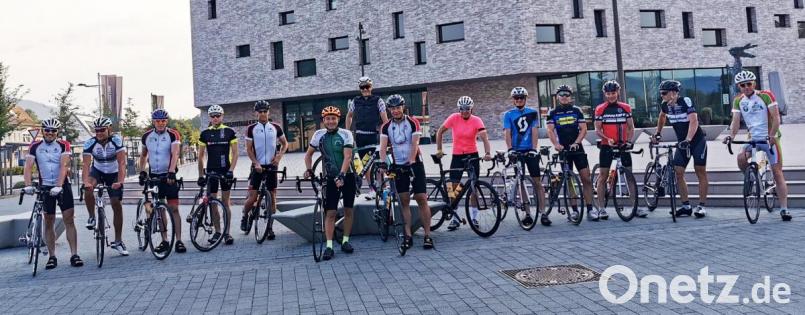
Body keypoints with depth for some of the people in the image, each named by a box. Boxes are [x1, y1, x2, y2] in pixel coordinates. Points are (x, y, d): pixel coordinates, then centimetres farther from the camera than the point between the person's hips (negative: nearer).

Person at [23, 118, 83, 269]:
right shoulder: (35, 146, -1)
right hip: (45, 187, 2)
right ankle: (52, 257, 13)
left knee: (69, 220, -6)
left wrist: (58, 186, -29)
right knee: (49, 222, 6)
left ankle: (74, 255, -6)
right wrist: (28, 185, -26)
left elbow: (64, 166, -17)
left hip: (63, 186, -1)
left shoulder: (63, 145, -6)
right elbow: (28, 167, -10)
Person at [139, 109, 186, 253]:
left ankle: (178, 241, -4)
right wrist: (142, 172, 8)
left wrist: (171, 172, -33)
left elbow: (175, 154, -21)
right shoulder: (147, 136, 5)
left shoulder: (173, 134, -9)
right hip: (154, 176, 4)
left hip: (169, 175, -4)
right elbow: (143, 155, 19)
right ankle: (164, 241, 13)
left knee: (174, 209, -6)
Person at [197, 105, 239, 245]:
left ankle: (227, 232, 2)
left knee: (225, 201, -1)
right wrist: (200, 175, 4)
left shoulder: (229, 132, 1)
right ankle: (217, 231, 13)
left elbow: (235, 153, -2)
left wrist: (231, 170, -13)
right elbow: (201, 156, 9)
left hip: (226, 170, -2)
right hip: (211, 170, 2)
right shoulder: (205, 133, 6)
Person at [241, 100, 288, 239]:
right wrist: (256, 163, -15)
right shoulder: (251, 129, 1)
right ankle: (245, 217, 23)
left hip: (271, 166, 2)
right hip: (257, 166, -1)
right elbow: (249, 149, -1)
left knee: (272, 197, 1)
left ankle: (270, 227, 8)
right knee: (252, 197, -6)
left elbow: (285, 143, 15)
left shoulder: (276, 127, 5)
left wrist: (279, 156, -3)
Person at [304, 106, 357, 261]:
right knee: (330, 213, -5)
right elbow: (308, 154, 11)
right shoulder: (319, 134, -1)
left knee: (348, 210, 5)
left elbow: (347, 157, -19)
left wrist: (341, 175, -30)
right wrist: (309, 169, -4)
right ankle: (329, 246, -5)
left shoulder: (345, 134, -9)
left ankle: (345, 241, 19)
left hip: (347, 176, -1)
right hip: (330, 178, 1)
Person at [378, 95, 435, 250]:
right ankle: (408, 236, 6)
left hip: (414, 163, -2)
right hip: (398, 166, 2)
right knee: (404, 201, 2)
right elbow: (383, 146, -9)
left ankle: (427, 235, -1)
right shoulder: (386, 127, 2)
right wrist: (382, 162, -27)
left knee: (421, 199, -5)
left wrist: (410, 162, -27)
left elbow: (414, 144, -14)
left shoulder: (413, 122, -5)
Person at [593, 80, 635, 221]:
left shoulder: (625, 108, 6)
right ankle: (601, 208, 2)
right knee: (602, 176, -2)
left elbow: (631, 127, 8)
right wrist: (607, 139, -19)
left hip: (623, 145, 2)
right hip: (606, 146, -2)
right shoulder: (600, 109, 0)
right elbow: (597, 129, -3)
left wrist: (629, 141, -9)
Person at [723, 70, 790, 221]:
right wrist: (731, 136, -23)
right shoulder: (738, 100, 2)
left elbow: (776, 118, -14)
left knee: (777, 172, -6)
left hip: (770, 138, -3)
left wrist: (772, 136, -27)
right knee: (741, 159, -26)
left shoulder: (766, 95, -10)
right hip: (753, 139, 3)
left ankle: (784, 209, -4)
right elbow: (736, 121, -4)